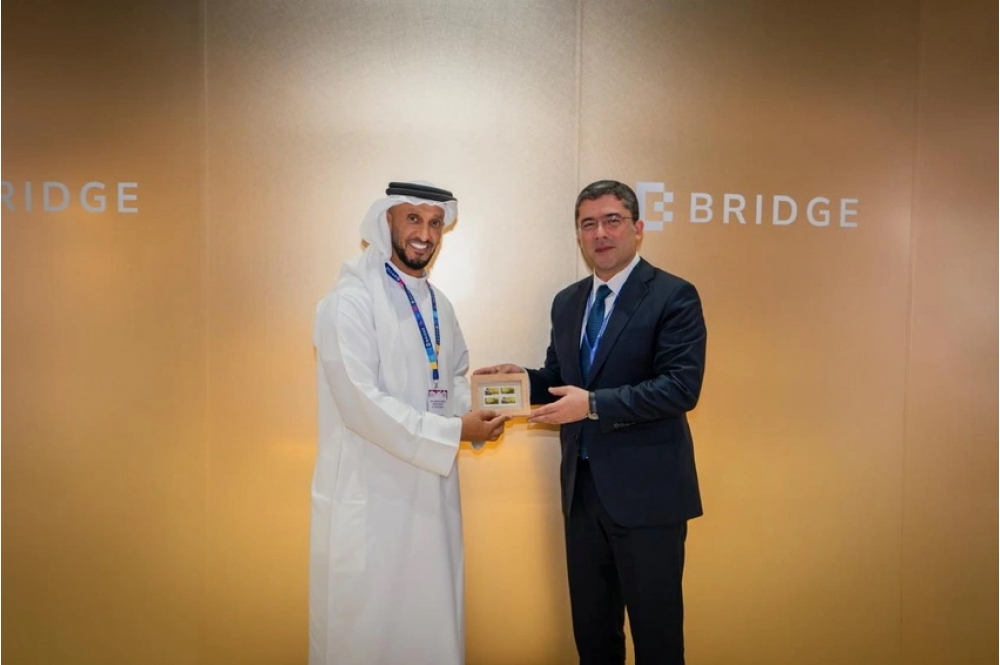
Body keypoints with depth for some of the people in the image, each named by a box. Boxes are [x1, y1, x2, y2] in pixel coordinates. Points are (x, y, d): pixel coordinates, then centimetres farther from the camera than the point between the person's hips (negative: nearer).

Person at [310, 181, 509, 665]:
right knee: (367, 625, 8)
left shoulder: (438, 306, 10)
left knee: (431, 617, 18)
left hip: (429, 489, 7)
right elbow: (361, 403, -22)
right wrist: (454, 432, -20)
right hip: (371, 494, -7)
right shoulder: (350, 301, -15)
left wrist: (479, 408, -5)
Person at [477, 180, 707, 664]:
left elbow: (681, 386, -19)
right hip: (582, 488, 6)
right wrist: (523, 377, -5)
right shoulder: (567, 302, 11)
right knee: (590, 626, 20)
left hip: (645, 490, -6)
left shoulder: (674, 296, -10)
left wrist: (594, 404, -25)